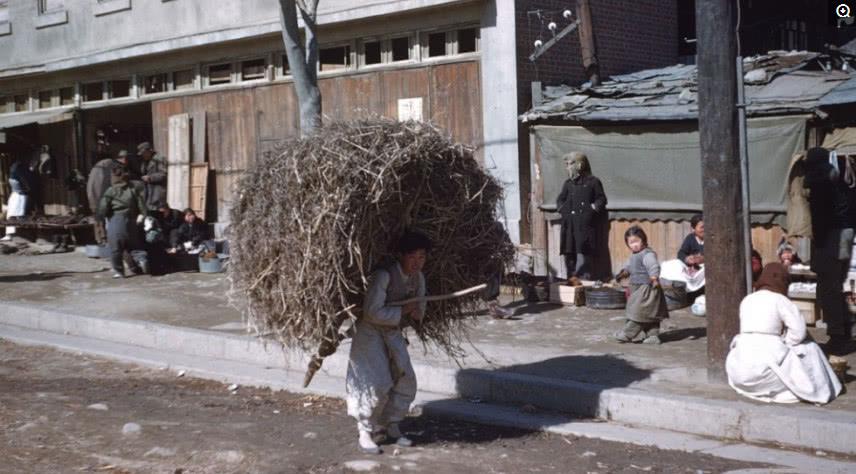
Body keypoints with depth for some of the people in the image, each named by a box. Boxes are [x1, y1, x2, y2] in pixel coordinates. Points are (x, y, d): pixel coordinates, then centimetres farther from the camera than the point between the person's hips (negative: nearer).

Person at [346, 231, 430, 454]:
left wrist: (416, 314, -15)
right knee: (377, 384, -12)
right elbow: (373, 312, -28)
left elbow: (419, 310, 9)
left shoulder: (418, 278, -2)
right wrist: (402, 311, -22)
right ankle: (365, 432, 3)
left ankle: (391, 425, 21)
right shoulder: (384, 276, -26)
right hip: (371, 332, -7)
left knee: (405, 379, 2)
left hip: (394, 333, 7)